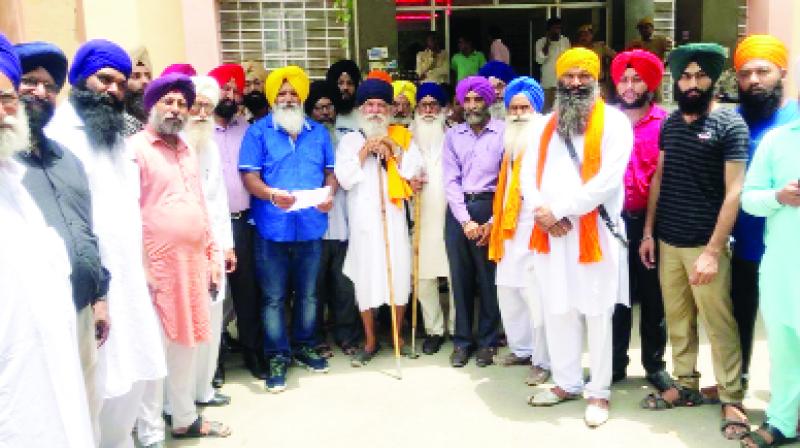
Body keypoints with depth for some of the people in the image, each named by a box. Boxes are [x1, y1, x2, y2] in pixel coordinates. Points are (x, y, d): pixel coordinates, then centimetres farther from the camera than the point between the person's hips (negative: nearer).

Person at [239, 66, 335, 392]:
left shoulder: (318, 132, 12)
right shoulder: (258, 132, 1)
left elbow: (330, 171, 11)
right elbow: (249, 176, -6)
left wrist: (329, 194, -10)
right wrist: (272, 194, -25)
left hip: (311, 226, 3)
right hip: (273, 227, -3)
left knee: (308, 293, 14)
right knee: (274, 297, 3)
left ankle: (303, 346, 30)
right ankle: (277, 356, 14)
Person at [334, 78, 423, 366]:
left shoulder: (401, 137, 11)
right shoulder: (350, 140, 8)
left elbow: (413, 170, 0)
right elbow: (345, 179, -3)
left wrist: (392, 147, -7)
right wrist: (365, 151, -8)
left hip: (393, 215, 1)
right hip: (363, 218, -1)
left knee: (398, 272, 2)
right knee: (365, 276, 2)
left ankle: (398, 334, 21)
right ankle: (370, 341, 16)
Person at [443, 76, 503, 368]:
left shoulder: (503, 132, 0)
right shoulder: (453, 135, 9)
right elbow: (450, 180, 3)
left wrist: (492, 221, -10)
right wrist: (466, 220, -7)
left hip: (490, 208, -2)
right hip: (458, 210, 3)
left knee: (489, 277, 3)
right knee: (460, 277, 6)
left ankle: (487, 341, 15)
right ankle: (462, 340, 17)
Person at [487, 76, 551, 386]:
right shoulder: (510, 141, 18)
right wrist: (495, 220, 21)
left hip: (536, 225, -9)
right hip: (509, 225, 9)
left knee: (537, 297, -6)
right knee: (507, 291, 15)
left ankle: (543, 361, 7)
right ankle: (521, 348, 31)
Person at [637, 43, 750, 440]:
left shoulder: (730, 124, -6)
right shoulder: (669, 123, 10)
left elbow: (733, 192, -11)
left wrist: (713, 251, -16)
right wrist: (648, 232, 10)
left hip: (705, 244, -5)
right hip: (667, 242, 5)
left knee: (718, 323, 2)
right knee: (677, 318, 11)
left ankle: (731, 399, 13)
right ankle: (685, 385, 25)